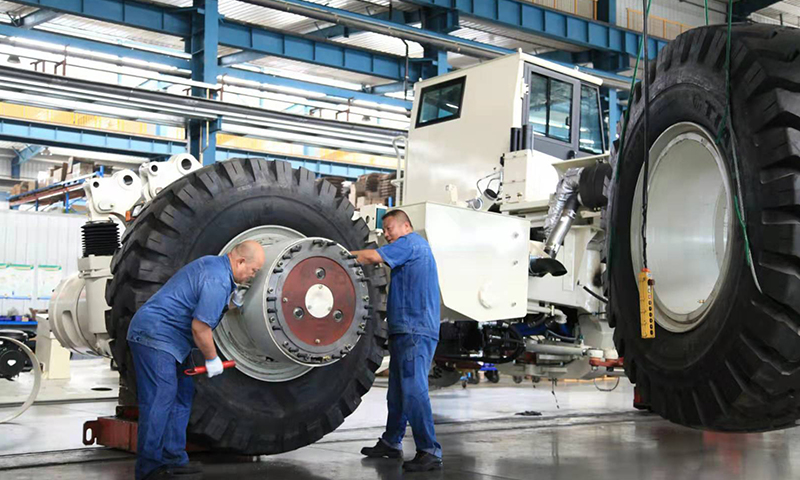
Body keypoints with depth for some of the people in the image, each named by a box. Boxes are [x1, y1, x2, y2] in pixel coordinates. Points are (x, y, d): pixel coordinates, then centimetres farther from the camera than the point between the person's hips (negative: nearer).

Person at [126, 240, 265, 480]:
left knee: (183, 394, 11)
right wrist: (212, 359, -8)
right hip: (154, 334, -11)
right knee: (159, 399, -13)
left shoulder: (213, 264, 12)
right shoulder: (217, 280, -21)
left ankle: (174, 460, 15)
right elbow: (200, 327, -22)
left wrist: (231, 301, 6)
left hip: (170, 339, 11)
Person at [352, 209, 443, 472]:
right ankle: (391, 443, 25)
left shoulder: (411, 242, -5)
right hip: (405, 331, 11)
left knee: (414, 389, -15)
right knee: (397, 390, 15)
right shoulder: (414, 247, 25)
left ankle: (430, 452, -15)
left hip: (416, 331, -11)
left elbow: (373, 257, -14)